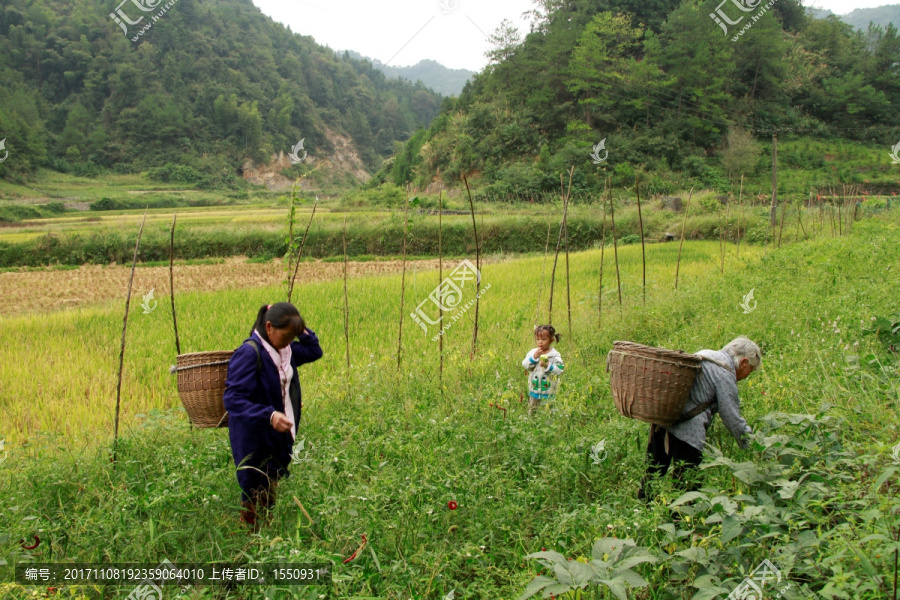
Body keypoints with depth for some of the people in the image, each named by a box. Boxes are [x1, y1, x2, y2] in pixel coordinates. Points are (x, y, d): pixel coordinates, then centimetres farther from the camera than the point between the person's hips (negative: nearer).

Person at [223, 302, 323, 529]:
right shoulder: (249, 353, -20)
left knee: (273, 496, 16)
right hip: (255, 442, -8)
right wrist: (269, 415, -39)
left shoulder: (286, 350, 6)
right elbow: (232, 399, -26)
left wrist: (302, 330, 3)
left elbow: (314, 351, 22)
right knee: (255, 500, 1)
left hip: (280, 439, 8)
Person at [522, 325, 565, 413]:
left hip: (549, 392, -3)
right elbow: (525, 365, -6)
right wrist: (534, 357, -18)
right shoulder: (532, 352, 2)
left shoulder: (555, 355, -8)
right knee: (532, 411, 16)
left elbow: (560, 370, -15)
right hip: (534, 390, 4)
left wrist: (548, 366, -26)